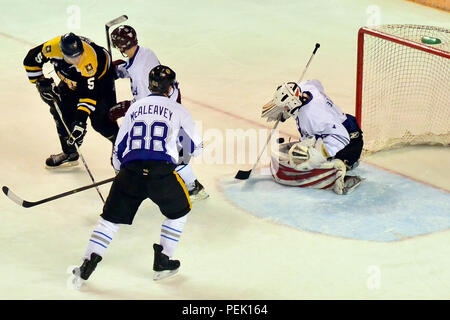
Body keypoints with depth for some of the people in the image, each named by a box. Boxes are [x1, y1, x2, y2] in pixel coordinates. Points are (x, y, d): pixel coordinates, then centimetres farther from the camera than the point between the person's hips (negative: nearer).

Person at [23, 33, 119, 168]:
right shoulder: (52, 48, -31)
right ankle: (70, 153, 15)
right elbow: (31, 61, -12)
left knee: (100, 121, -15)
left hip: (100, 77, -5)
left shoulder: (90, 61, -43)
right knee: (61, 110, 0)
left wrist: (81, 119, -42)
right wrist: (42, 82, -16)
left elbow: (89, 94, -39)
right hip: (71, 79, 5)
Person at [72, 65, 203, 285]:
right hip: (161, 171, -2)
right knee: (179, 211, 23)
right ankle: (162, 263, 21)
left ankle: (87, 266, 4)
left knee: (111, 218, 13)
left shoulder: (134, 108, 20)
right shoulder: (177, 109, 12)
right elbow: (196, 147, 19)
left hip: (130, 170, 2)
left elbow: (119, 146, 23)